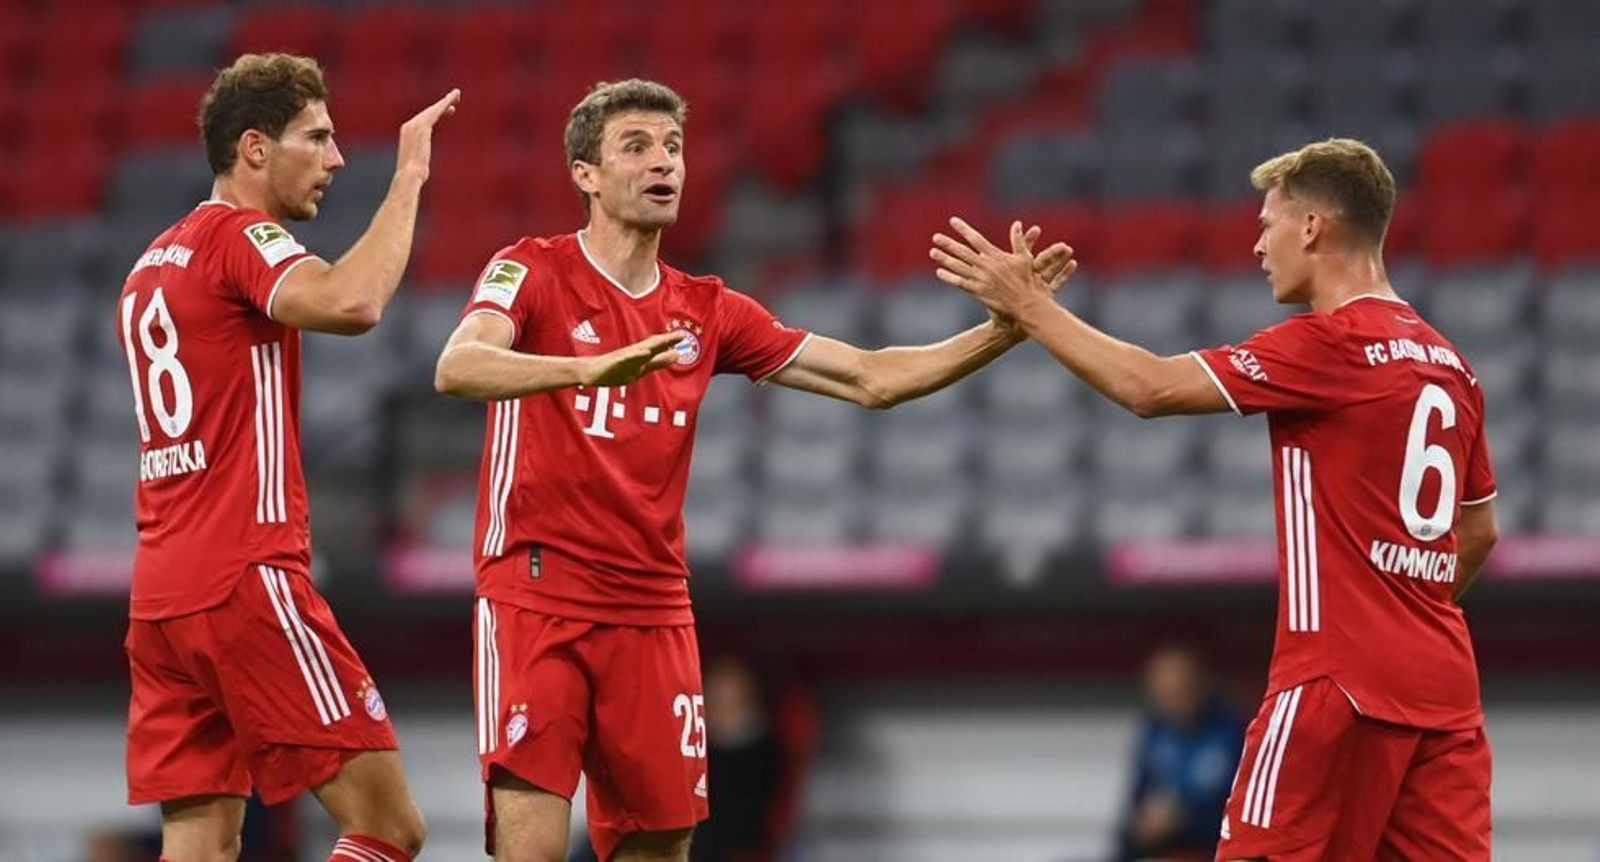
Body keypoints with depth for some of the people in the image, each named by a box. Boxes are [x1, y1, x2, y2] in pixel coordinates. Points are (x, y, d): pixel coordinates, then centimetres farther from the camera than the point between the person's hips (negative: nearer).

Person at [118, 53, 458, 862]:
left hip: (161, 589, 9)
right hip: (246, 580, -9)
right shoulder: (238, 234, -7)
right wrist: (409, 176, -18)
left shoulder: (152, 264, 20)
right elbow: (350, 303, -27)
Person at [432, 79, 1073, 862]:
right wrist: (591, 368, -41)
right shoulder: (534, 271, -3)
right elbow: (456, 368, -24)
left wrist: (1001, 331, -3)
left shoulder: (706, 311, 11)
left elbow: (869, 379, 11)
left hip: (652, 613, 5)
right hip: (536, 598, -5)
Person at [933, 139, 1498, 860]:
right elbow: (1479, 531, 22)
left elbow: (1150, 388, -11)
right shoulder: (1446, 363, 14)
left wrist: (1028, 304, -2)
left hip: (1342, 682, -8)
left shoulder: (1332, 344, -10)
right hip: (1443, 683, 8)